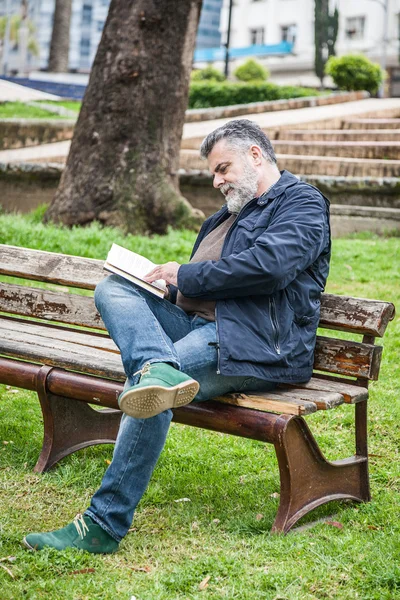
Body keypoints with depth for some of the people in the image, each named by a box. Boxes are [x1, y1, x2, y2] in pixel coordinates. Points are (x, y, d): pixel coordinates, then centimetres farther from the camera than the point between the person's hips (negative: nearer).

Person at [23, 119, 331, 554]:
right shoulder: (232, 212, 31)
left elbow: (270, 265, -16)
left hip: (253, 342, -9)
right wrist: (164, 282, 8)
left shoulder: (302, 202, 3)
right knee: (112, 288, -11)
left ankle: (105, 524, -26)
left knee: (145, 386, -30)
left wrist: (185, 276, -10)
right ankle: (158, 369, -41)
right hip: (194, 322, 9)